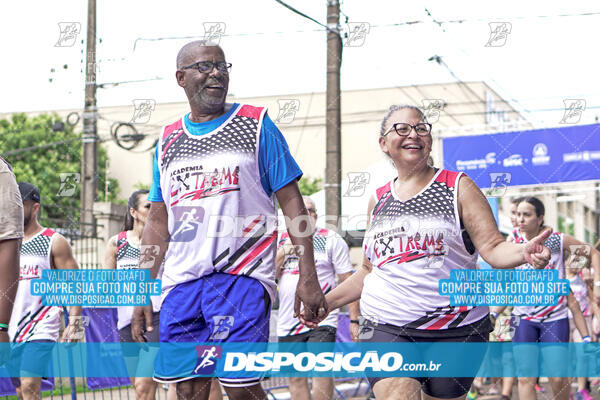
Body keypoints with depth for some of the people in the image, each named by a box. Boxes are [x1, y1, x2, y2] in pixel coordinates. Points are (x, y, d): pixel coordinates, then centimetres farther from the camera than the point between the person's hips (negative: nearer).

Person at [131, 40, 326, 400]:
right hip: (181, 280, 4)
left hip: (242, 276, -4)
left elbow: (292, 203, 0)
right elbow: (158, 222, 18)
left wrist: (308, 278, -8)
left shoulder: (256, 124, 4)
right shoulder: (167, 141, 15)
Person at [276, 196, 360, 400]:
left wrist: (354, 319, -6)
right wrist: (284, 251, -7)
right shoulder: (280, 241, 13)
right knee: (296, 377, 7)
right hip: (287, 323, 4)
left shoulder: (331, 239, 3)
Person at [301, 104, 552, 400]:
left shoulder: (458, 187, 4)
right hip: (387, 328, 2)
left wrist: (523, 253, -26)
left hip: (455, 329, -1)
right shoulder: (378, 200, 14)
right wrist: (327, 302, 18)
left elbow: (493, 247, -5)